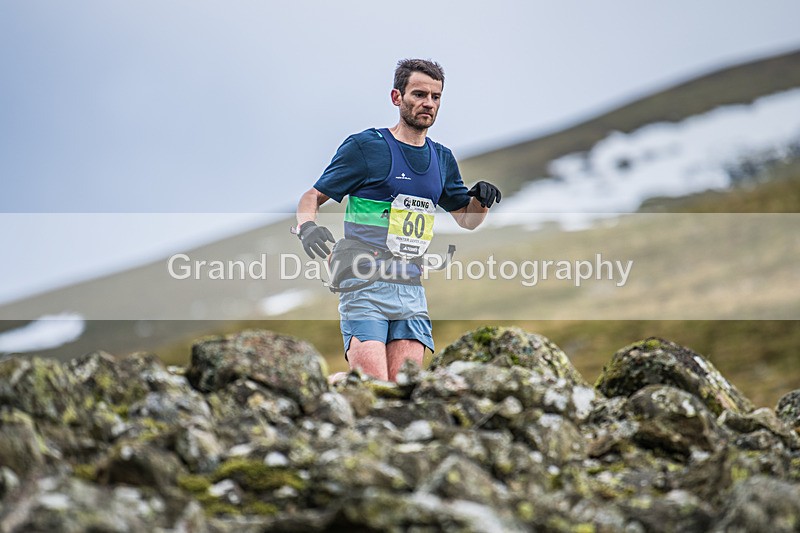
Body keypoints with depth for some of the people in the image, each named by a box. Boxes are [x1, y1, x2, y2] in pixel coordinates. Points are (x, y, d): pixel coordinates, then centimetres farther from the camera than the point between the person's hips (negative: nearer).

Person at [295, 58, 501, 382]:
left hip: (412, 293, 5)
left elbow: (466, 219, 26)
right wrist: (306, 228, -21)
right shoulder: (365, 146, -3)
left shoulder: (442, 159, 15)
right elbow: (311, 198, 1)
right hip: (364, 288, -5)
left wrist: (481, 198, 3)